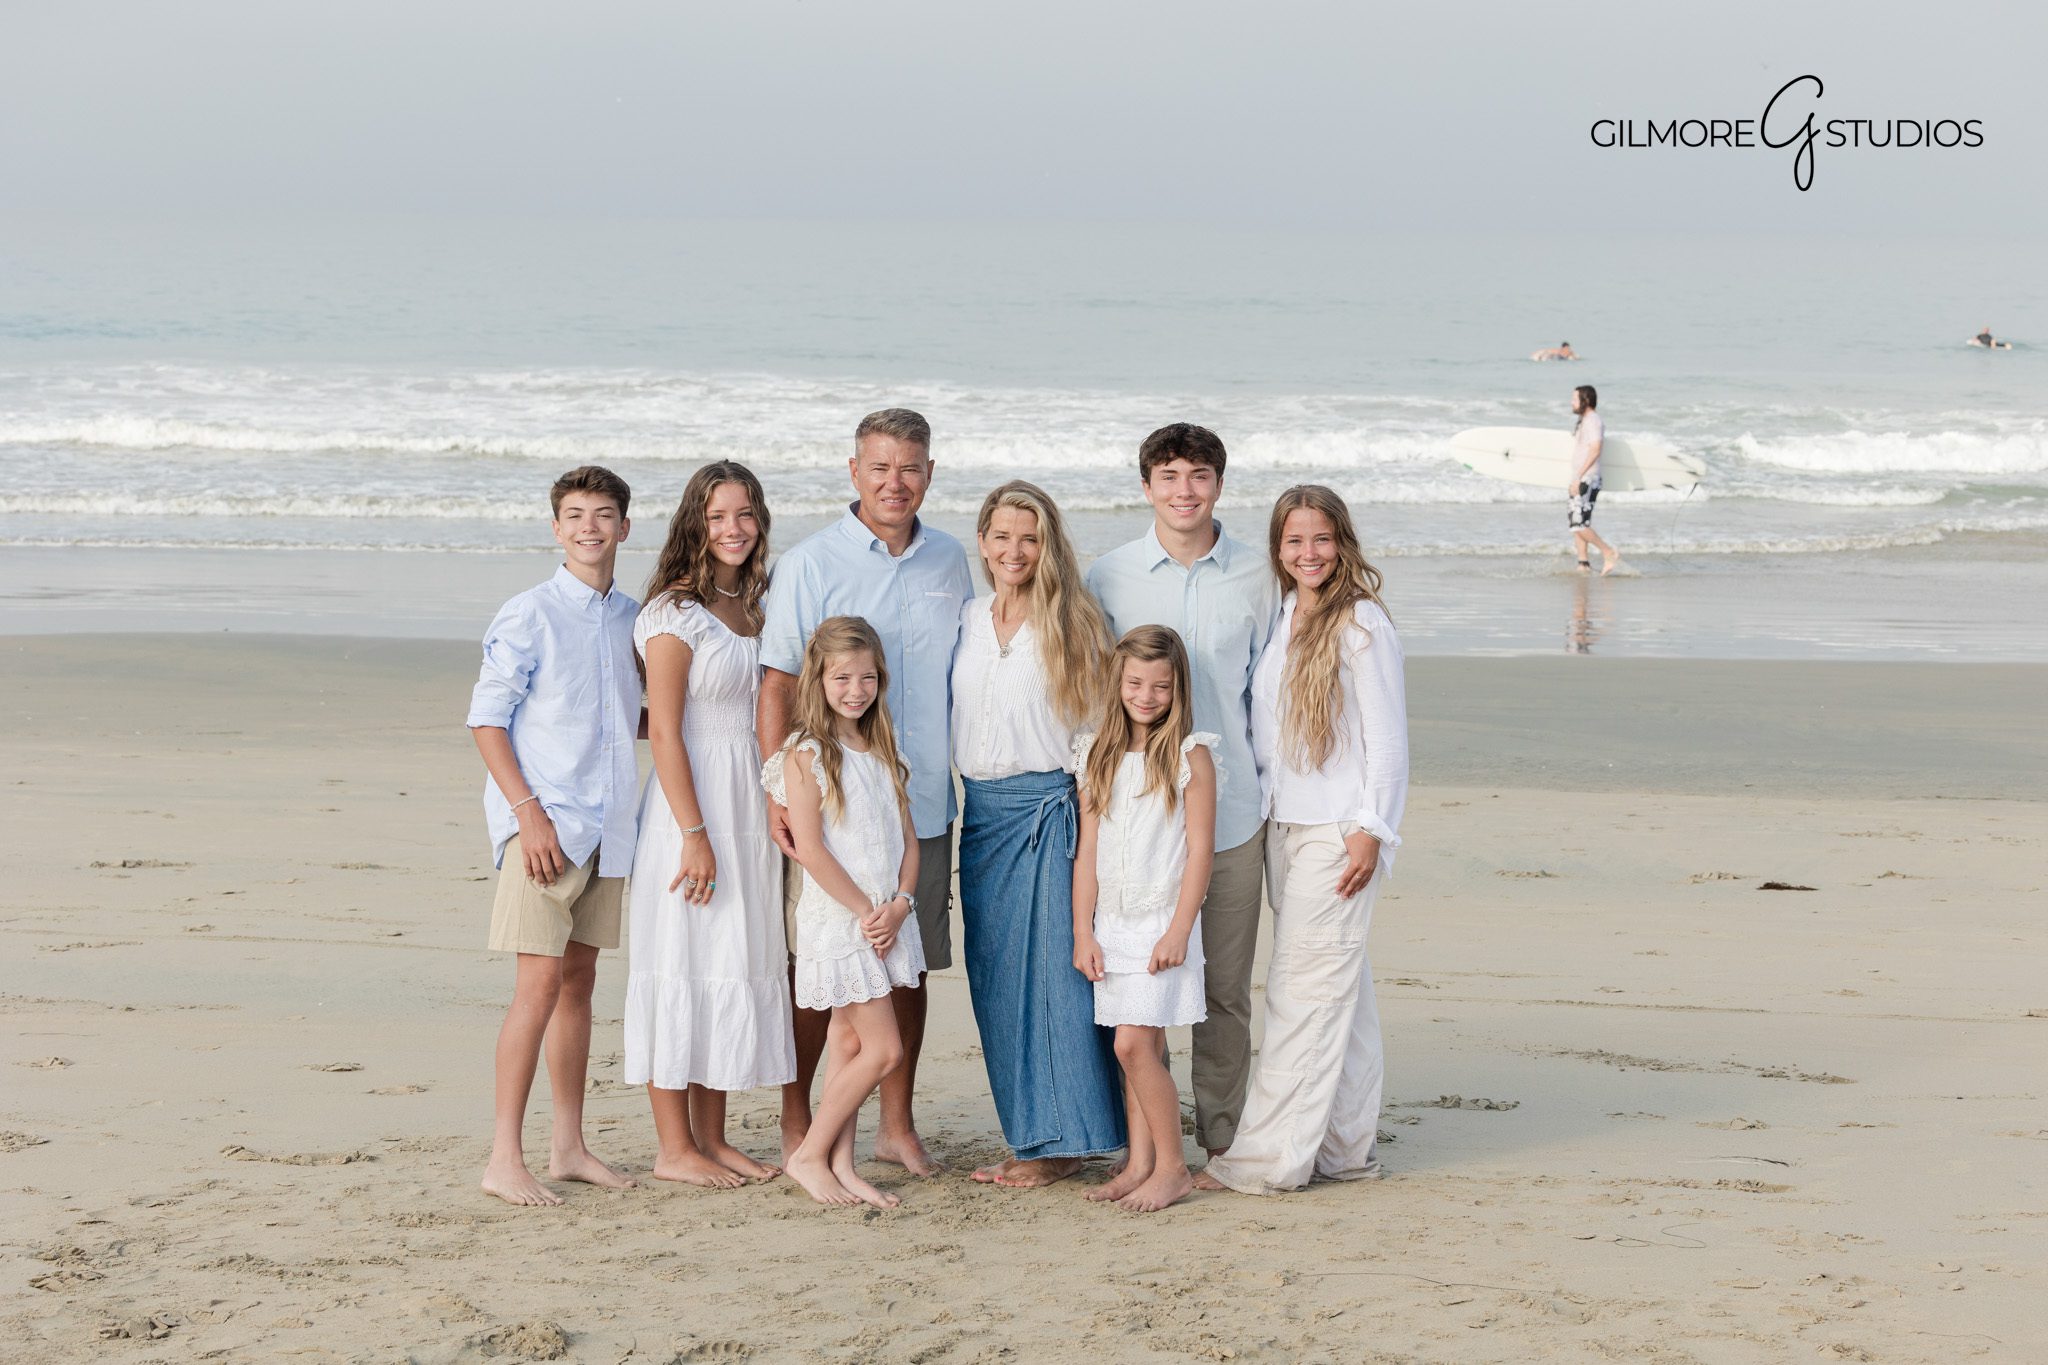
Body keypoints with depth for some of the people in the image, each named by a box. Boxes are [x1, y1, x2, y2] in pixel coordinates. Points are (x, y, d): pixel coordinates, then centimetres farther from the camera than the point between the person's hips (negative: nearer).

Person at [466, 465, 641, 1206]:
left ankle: (568, 1146, 19)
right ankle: (505, 1158, -9)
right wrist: (528, 811, -16)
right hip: (542, 823, -6)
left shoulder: (631, 617, 11)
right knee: (540, 983, -11)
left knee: (579, 980, 11)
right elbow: (487, 719, -8)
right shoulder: (529, 615, -6)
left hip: (605, 824, 6)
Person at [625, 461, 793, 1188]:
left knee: (736, 965, 10)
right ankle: (675, 1148, 4)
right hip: (692, 802, -8)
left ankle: (711, 1138, 19)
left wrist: (778, 814, 9)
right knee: (682, 966, -3)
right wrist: (695, 834, -18)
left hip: (751, 802, 8)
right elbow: (664, 731, -14)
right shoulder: (675, 613, -10)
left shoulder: (754, 606, 11)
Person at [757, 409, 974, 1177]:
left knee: (911, 967, 8)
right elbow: (777, 685, -6)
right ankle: (797, 1122, 15)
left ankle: (897, 1127, 18)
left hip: (924, 806, 4)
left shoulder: (950, 563, 9)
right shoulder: (811, 564, -4)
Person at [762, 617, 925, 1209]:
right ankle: (809, 1155, 4)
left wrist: (900, 904, -6)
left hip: (886, 920, 6)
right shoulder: (804, 754, -9)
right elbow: (810, 849, -14)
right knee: (884, 1049, -7)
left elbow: (907, 836, 10)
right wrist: (865, 910, -13)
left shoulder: (882, 748, 12)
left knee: (850, 1043, 9)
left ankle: (840, 1165, 13)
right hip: (836, 918, -6)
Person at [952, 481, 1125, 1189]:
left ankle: (1064, 1141, 1)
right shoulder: (965, 620, 11)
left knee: (1053, 970, -5)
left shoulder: (1073, 622, -3)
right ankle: (1028, 1136, 13)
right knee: (994, 979, 6)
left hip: (1050, 805, -5)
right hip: (982, 812, 5)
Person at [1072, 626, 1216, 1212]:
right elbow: (1087, 850, 9)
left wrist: (1179, 931, -12)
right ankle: (1140, 1164, 12)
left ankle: (1172, 1168, -2)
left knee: (1134, 1043, -11)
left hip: (1162, 922, -4)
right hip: (1110, 924, 4)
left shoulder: (1190, 756, -4)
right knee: (1139, 1047, 6)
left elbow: (1200, 850, -7)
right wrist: (1083, 932, 4)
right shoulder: (1098, 756, 8)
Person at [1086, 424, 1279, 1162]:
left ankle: (1223, 1137, 16)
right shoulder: (1108, 577, 3)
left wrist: (1273, 799, 9)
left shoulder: (1256, 579, 6)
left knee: (1226, 987, 5)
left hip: (1231, 809, 1)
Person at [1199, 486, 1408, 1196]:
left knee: (1305, 986, -7)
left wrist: (1371, 831, -13)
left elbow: (1387, 737, -10)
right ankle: (1345, 1146, 16)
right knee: (1339, 987, 11)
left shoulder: (1361, 625, -8)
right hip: (1283, 825, 7)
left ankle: (1267, 1157, -6)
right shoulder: (1278, 619, 13)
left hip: (1338, 830, -7)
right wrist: (1259, 807, 15)